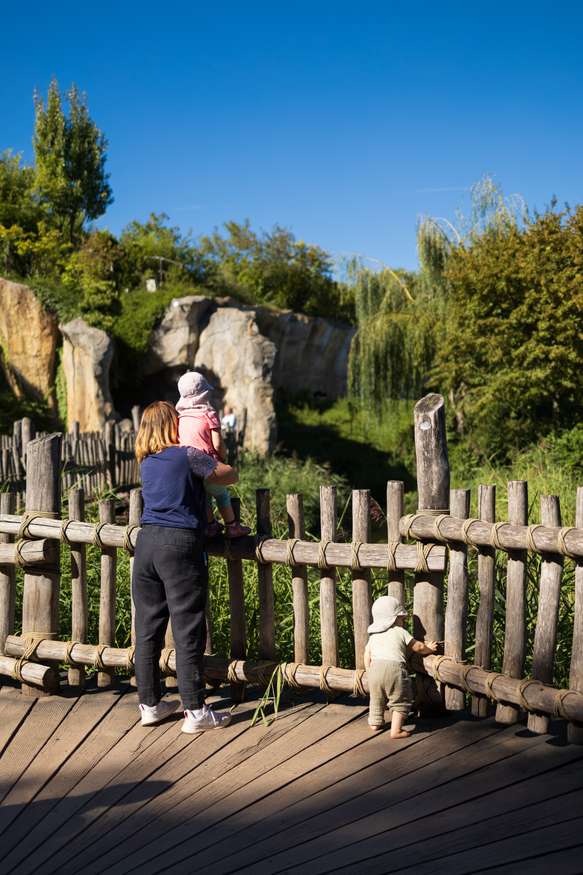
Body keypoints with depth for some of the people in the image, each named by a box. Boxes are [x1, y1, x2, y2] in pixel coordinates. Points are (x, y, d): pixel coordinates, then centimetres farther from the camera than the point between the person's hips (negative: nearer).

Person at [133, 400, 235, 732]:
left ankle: (150, 704, 18)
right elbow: (231, 476, 8)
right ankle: (195, 711, 1)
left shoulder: (146, 462, 13)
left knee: (148, 628, 10)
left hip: (147, 542, 6)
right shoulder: (189, 456, -4)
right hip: (180, 545, -6)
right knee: (188, 631, -2)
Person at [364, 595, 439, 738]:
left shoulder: (373, 635, 23)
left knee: (376, 699, 25)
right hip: (394, 667, -5)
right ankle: (396, 730, -4)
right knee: (400, 701, 5)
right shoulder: (400, 632, 9)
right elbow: (418, 647, 15)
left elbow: (367, 655, 21)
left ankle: (375, 723, 36)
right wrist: (429, 649, 35)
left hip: (375, 668, 5)